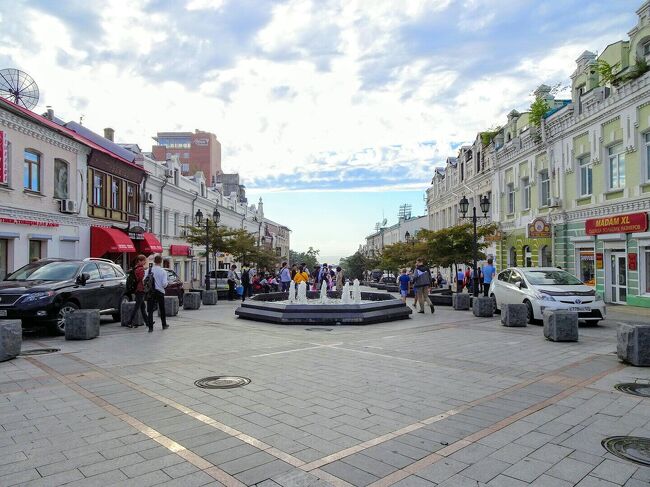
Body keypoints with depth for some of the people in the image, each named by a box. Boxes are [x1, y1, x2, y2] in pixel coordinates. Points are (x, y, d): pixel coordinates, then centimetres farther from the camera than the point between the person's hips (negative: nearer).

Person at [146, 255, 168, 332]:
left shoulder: (149, 270, -2)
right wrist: (165, 285, 9)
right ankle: (164, 325, 27)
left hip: (150, 292, 1)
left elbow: (144, 281, -5)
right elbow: (164, 284, -13)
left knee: (150, 310, 3)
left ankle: (150, 327, -2)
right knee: (162, 309, 15)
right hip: (160, 292, -1)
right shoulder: (163, 271, -8)